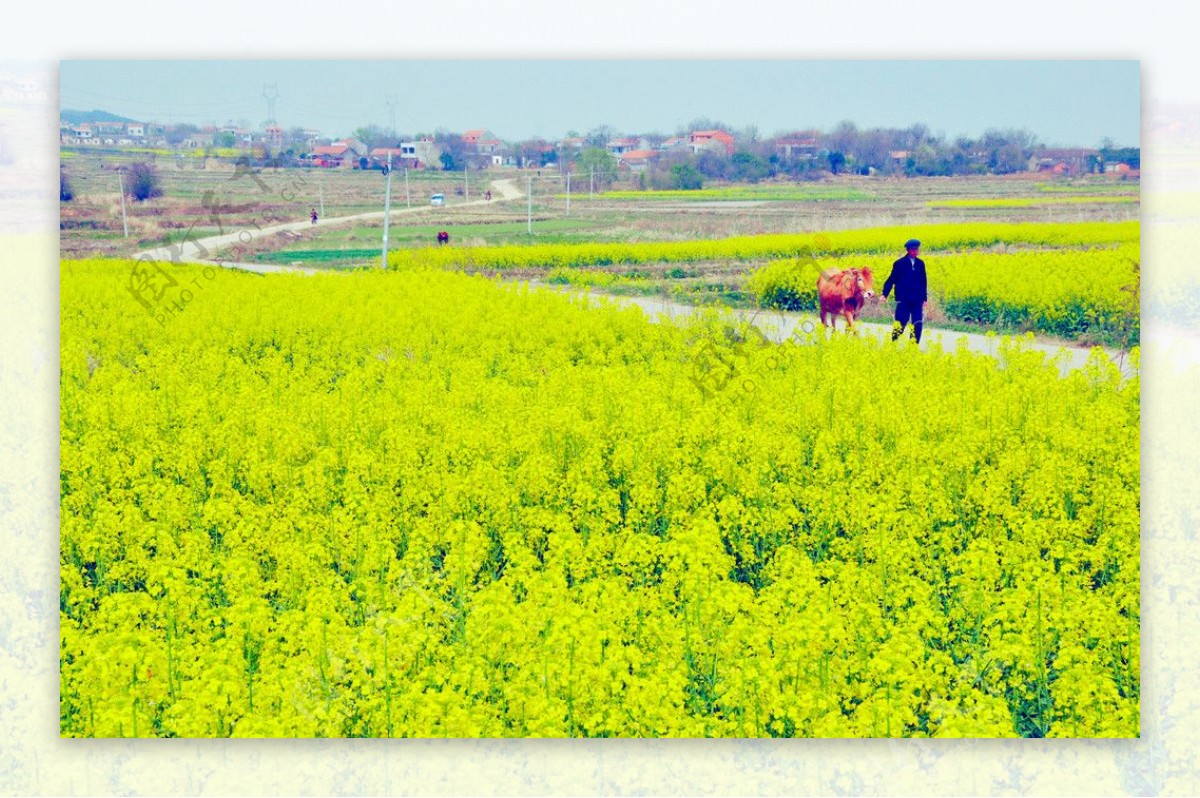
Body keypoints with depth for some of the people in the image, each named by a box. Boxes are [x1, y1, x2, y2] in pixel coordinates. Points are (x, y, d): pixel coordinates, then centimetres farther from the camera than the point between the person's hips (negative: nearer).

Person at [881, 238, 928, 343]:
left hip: (917, 300, 3)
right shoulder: (900, 263, 0)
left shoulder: (920, 263, 10)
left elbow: (923, 282, 16)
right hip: (903, 300, -3)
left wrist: (925, 299, 13)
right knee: (900, 324, -2)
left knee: (918, 324, -4)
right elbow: (891, 279, -1)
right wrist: (885, 294, -11)